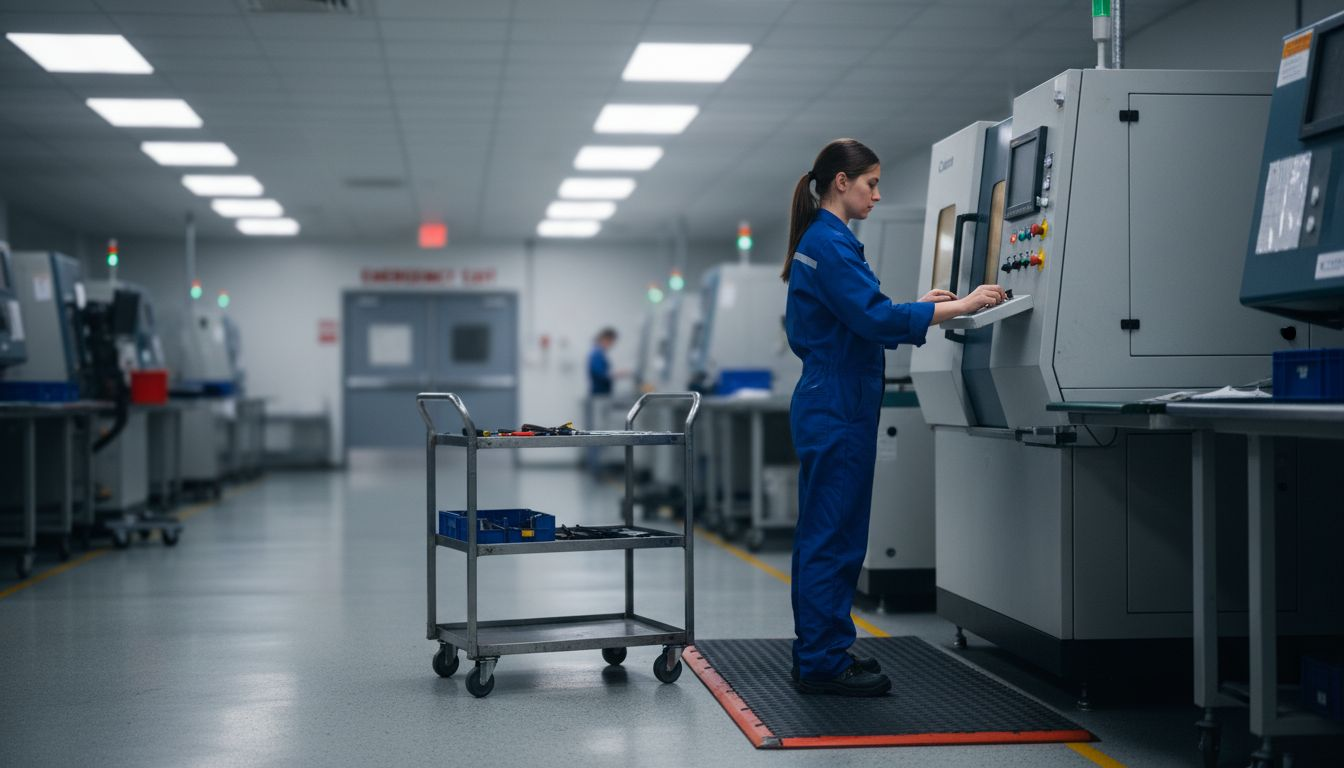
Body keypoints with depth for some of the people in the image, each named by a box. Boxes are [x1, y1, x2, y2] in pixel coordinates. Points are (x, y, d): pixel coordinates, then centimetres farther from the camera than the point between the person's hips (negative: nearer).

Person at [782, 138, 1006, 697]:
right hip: (839, 409, -11)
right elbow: (875, 319, -22)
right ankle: (824, 663, 0)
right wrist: (961, 306, -20)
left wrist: (919, 306, 16)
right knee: (835, 537, -5)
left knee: (823, 535, 14)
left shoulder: (818, 241, 17)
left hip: (825, 405, 11)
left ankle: (817, 654, 21)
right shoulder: (832, 244, -15)